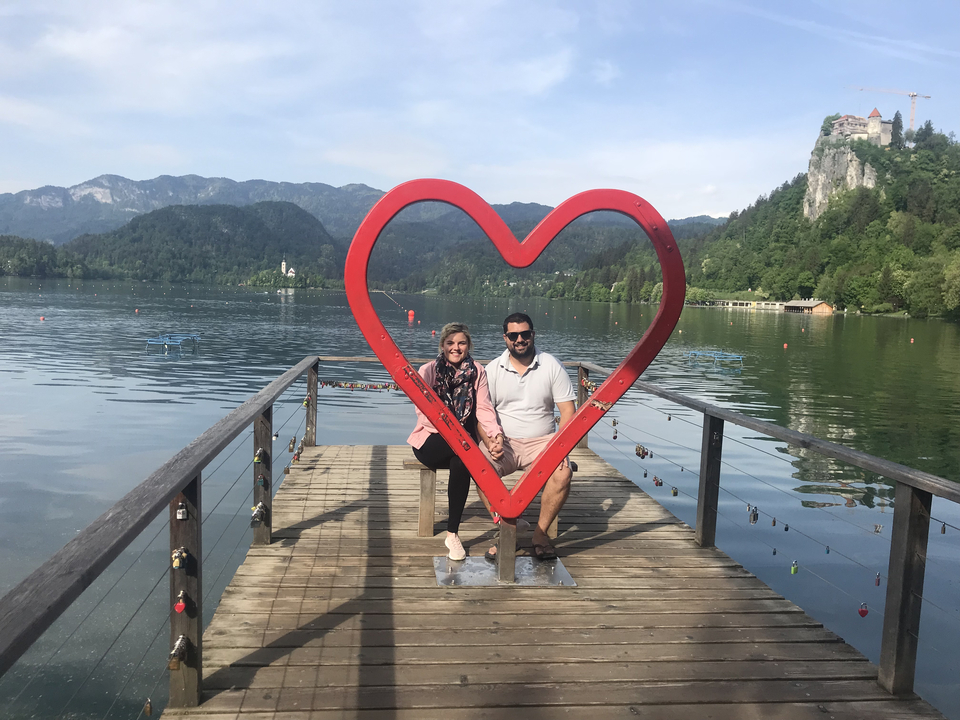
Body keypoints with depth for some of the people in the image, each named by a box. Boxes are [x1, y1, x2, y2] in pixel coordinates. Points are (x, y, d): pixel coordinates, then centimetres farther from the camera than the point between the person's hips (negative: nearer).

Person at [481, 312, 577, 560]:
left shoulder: (551, 365, 2)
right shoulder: (493, 369, 4)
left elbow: (568, 411, 0)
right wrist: (490, 441, -17)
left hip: (542, 441, 0)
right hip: (503, 441, 0)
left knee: (563, 474, -28)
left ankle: (540, 533, -8)